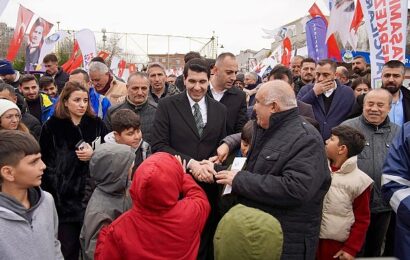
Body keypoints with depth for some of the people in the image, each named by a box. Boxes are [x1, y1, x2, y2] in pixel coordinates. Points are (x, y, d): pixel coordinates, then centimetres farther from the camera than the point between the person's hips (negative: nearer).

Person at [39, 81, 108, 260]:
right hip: (65, 198, -2)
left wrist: (94, 155, -7)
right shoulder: (52, 127, 1)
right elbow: (47, 165, -1)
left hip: (93, 196, 2)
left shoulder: (97, 124, 8)